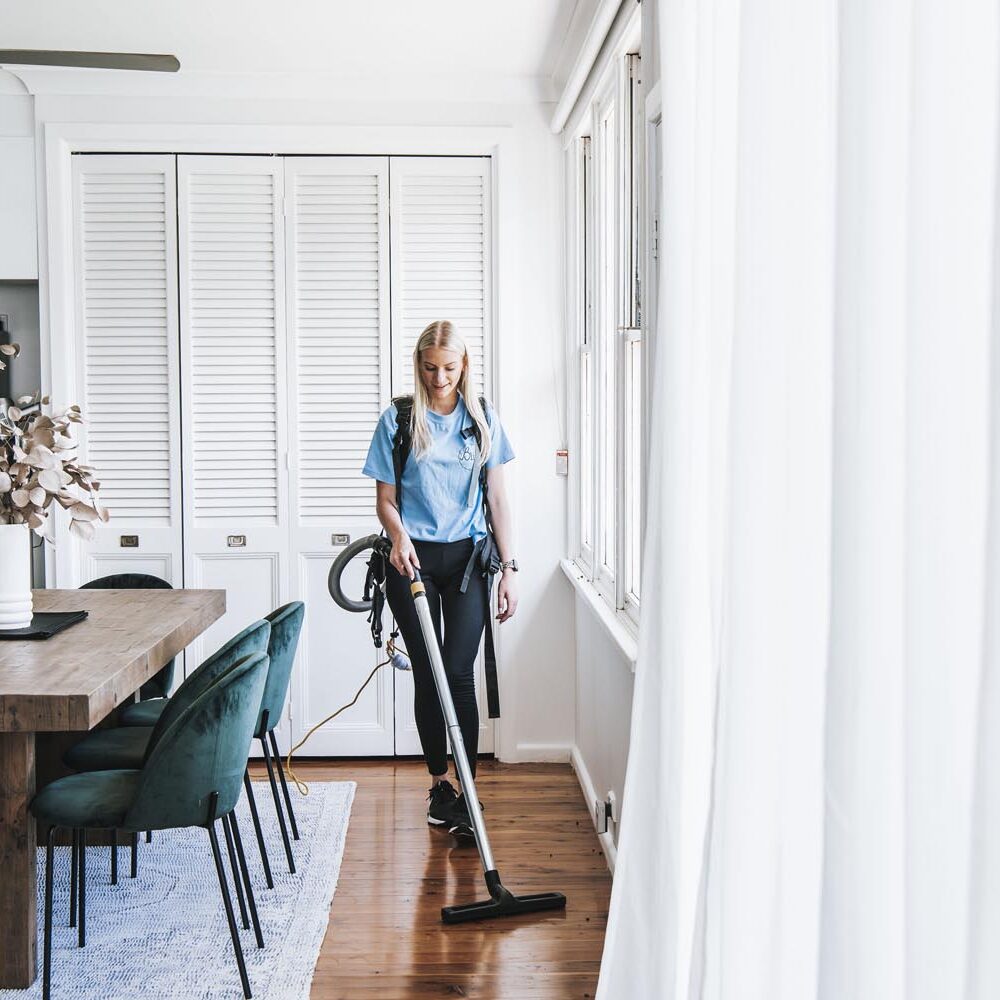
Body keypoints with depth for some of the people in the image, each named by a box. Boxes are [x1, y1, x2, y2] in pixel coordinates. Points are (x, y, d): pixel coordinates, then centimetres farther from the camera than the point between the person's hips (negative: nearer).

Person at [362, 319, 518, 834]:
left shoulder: (483, 420, 5)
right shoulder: (398, 419, 0)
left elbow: (497, 497, 6)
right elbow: (385, 500, 1)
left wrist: (508, 567, 1)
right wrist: (399, 535, -20)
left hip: (467, 558, 0)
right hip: (412, 559, 0)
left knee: (458, 671, -8)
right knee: (426, 674, 4)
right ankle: (439, 782, 19)